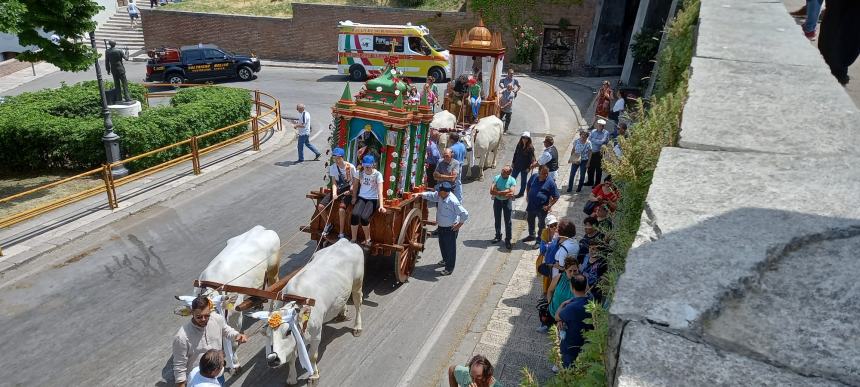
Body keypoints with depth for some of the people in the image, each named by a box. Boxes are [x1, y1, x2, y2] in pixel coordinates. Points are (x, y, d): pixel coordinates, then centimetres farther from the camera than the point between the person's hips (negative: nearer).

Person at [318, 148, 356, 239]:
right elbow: (334, 183, -6)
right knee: (320, 206, -10)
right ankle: (328, 224, 16)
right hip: (337, 190, 5)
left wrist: (351, 190, -20)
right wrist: (334, 193, -23)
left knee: (341, 209, -30)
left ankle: (341, 234, -14)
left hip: (347, 191, -5)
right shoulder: (332, 167, -2)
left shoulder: (351, 167, -12)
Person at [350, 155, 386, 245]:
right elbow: (355, 186, 15)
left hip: (373, 199, -3)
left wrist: (381, 205, -28)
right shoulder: (360, 173, 1)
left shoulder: (377, 174, -11)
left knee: (364, 217, -27)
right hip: (361, 198, 3)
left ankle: (367, 239, -3)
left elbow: (380, 191, -19)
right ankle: (353, 239, -9)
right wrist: (354, 197, 3)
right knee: (355, 215, -26)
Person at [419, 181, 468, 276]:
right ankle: (445, 260, 51)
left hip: (450, 229, -8)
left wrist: (459, 225, -18)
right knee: (442, 245, 26)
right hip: (441, 227, 9)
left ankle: (449, 268, 21)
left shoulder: (452, 201, -31)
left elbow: (465, 214, -28)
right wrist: (420, 194, 0)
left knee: (450, 247, 6)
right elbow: (431, 195, 13)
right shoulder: (439, 195, -8)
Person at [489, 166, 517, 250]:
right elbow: (491, 191, -18)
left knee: (507, 221, 1)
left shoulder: (512, 180, -16)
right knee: (497, 219, 15)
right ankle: (498, 236, 34)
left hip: (507, 201, -2)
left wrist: (498, 192, -21)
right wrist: (505, 192, -22)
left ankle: (508, 240, 12)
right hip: (497, 201, 2)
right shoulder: (497, 178, -11)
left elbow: (511, 194, -24)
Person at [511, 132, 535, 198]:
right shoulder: (519, 145, -4)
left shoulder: (530, 148, -17)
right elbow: (515, 154, 6)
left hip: (525, 167, -4)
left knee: (524, 180, 13)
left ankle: (521, 193, 28)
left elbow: (531, 158, -13)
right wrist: (513, 162, 7)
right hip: (517, 165, 4)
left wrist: (529, 168, -15)